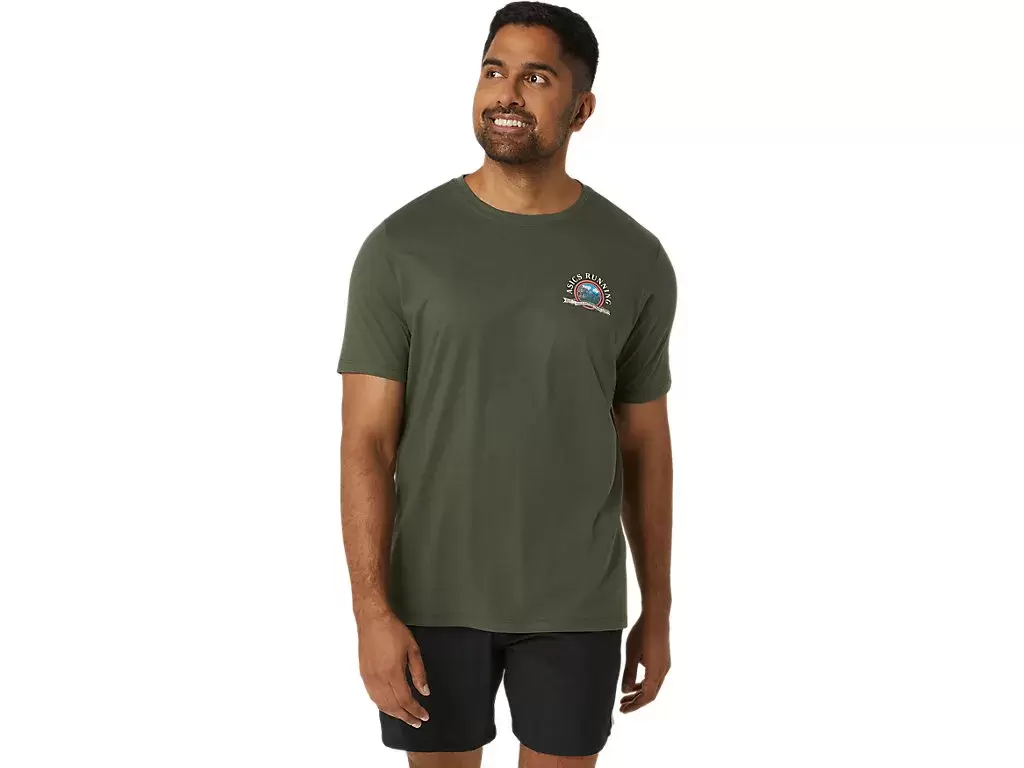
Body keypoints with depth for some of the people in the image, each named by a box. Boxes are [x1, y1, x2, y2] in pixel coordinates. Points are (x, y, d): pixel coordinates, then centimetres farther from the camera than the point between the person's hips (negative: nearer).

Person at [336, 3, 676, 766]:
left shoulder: (636, 261, -2)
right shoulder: (401, 247, -7)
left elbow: (645, 446, 5)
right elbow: (366, 443, -8)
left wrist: (657, 610, 7)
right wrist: (372, 611, -15)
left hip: (576, 604, 1)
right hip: (433, 597, -1)